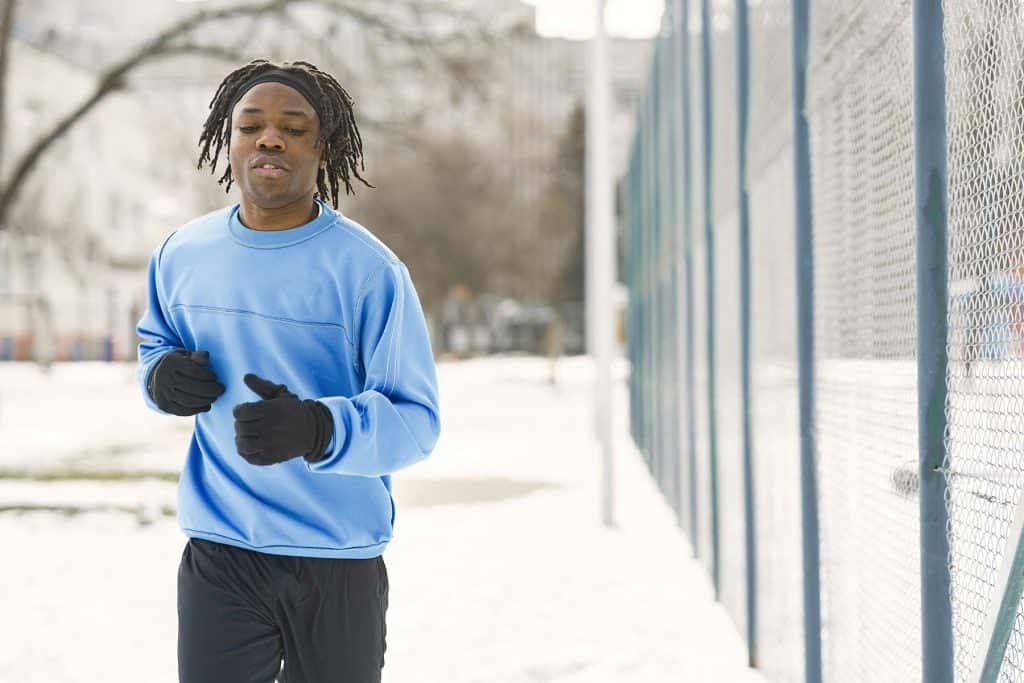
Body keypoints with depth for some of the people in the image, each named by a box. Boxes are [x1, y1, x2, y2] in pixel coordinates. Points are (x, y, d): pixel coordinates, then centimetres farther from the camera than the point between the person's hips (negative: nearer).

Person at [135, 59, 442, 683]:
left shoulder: (369, 271, -12)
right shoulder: (182, 255, 3)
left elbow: (416, 421, -14)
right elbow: (154, 341, 21)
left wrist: (317, 429, -34)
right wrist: (162, 376, -5)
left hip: (339, 563, -3)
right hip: (217, 557, 3)